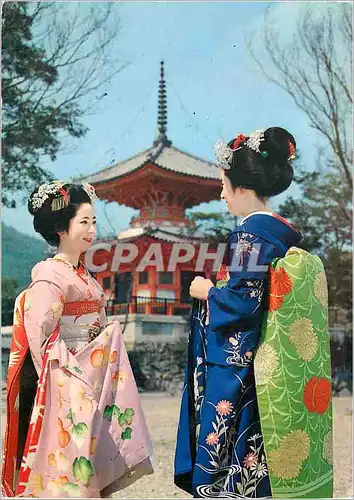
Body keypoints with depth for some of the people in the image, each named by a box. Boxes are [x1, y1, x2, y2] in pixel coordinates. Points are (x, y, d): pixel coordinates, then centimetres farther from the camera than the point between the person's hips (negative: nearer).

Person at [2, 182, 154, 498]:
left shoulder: (83, 274, 13)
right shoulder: (49, 275, -13)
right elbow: (39, 336, -18)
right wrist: (67, 372, -17)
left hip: (90, 381, 8)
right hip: (65, 386, -8)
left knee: (85, 467, 10)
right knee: (67, 458, -3)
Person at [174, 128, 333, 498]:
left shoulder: (249, 235, -16)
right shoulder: (284, 232, 9)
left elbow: (242, 302, -21)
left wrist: (205, 291, -4)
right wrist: (216, 287, 16)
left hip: (235, 366, -9)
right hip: (263, 367, 9)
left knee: (226, 454, 2)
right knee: (251, 459, 16)